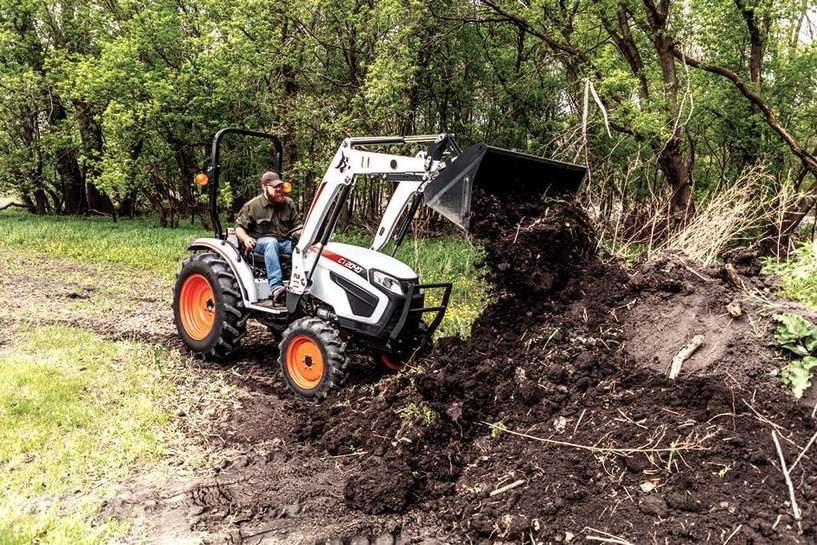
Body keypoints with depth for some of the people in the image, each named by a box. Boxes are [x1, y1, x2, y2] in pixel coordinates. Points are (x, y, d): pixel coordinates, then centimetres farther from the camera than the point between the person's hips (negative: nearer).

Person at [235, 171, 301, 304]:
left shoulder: (288, 203, 14)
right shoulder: (252, 206, 2)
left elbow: (297, 224, 20)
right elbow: (239, 227, 3)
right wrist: (246, 238, -19)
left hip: (285, 243, 4)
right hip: (260, 242, -4)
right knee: (271, 242, -40)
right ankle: (276, 287, -53)